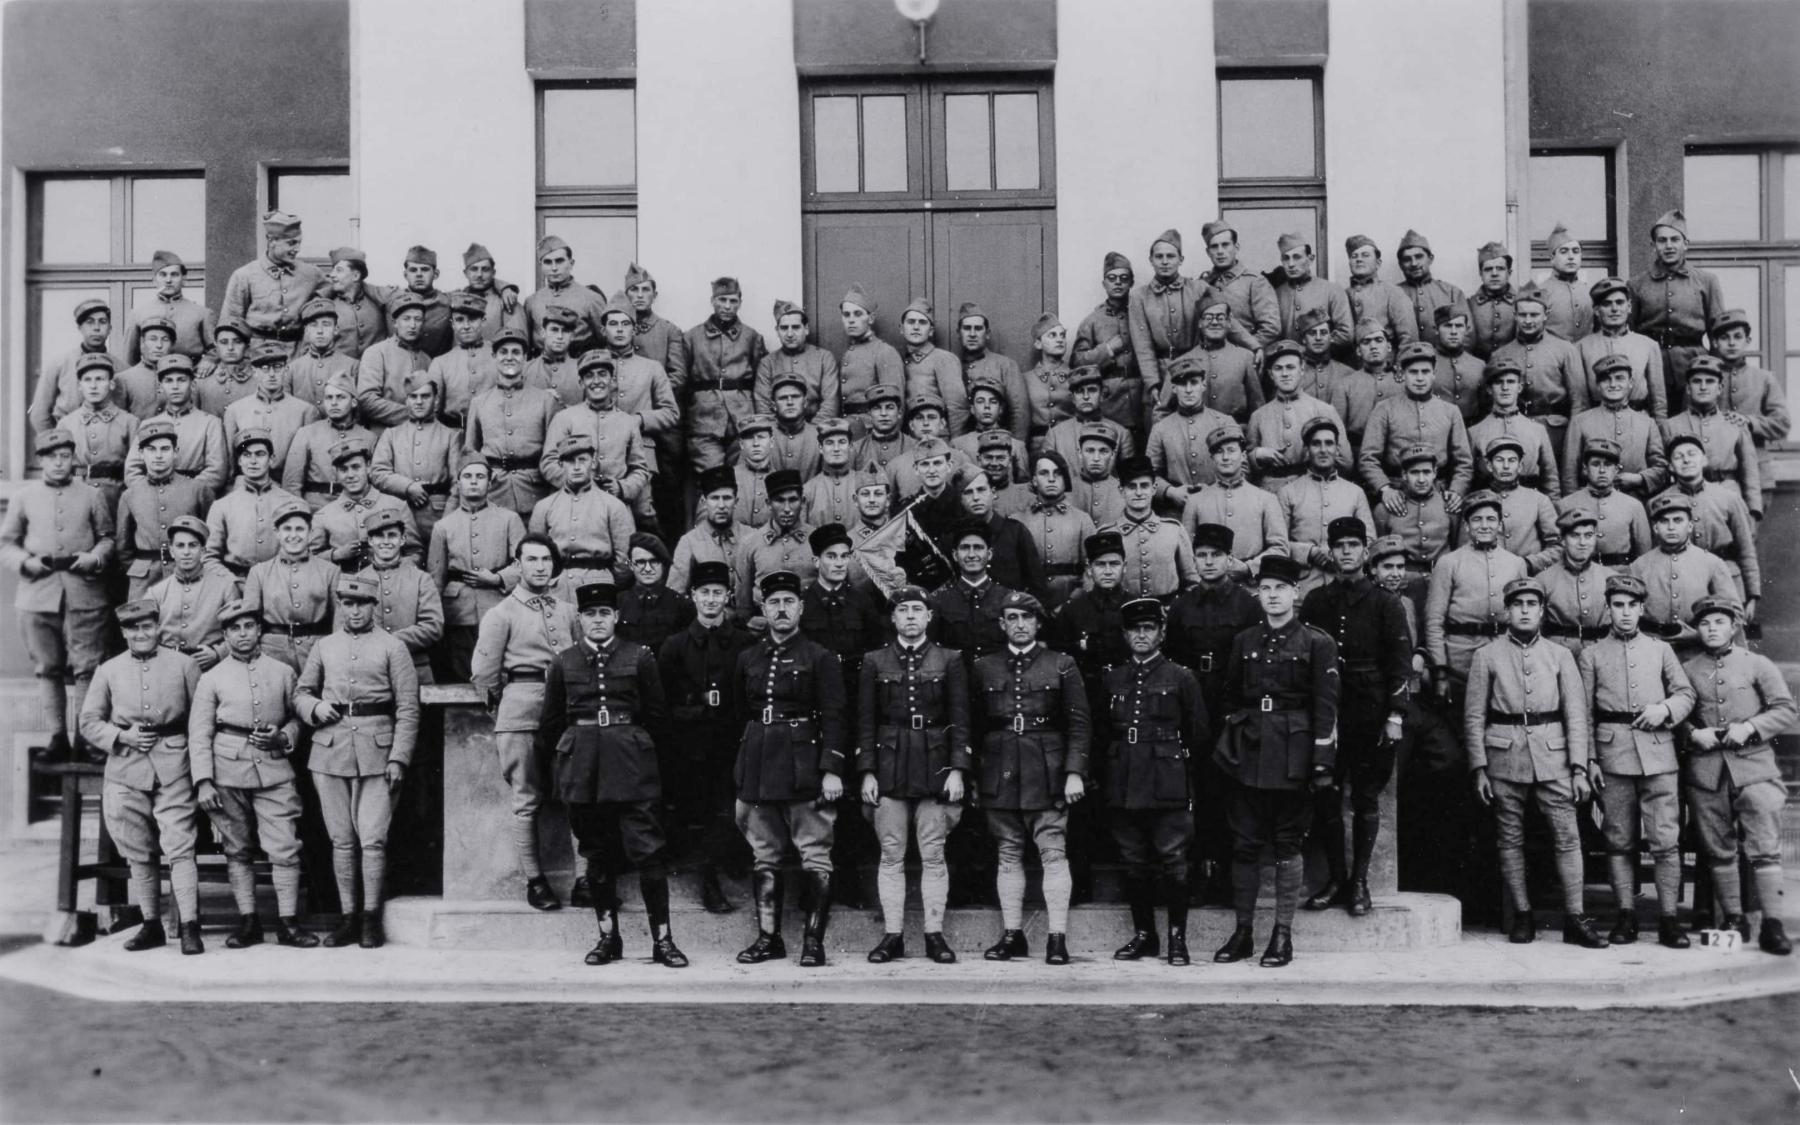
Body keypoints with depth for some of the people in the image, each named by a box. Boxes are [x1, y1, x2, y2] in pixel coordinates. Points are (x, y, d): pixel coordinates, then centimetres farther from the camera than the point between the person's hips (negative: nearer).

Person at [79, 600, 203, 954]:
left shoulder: (183, 665, 6)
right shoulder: (108, 671, 10)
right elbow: (89, 722, 11)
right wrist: (122, 736, -7)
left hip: (173, 768, -2)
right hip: (125, 771, 2)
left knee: (179, 846, -8)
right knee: (138, 852, 8)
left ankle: (189, 927, -7)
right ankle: (151, 924, 18)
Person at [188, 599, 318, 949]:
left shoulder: (283, 673, 10)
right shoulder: (211, 678, 6)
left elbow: (296, 719, 18)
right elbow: (199, 735, 2)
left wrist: (282, 736, -4)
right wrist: (203, 782, -6)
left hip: (274, 769, 0)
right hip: (228, 771, 0)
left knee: (285, 848, -6)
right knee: (238, 850, 6)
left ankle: (288, 923, 0)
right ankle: (248, 923, 14)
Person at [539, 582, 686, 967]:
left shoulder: (639, 657, 3)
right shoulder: (564, 662, 7)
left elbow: (658, 716, 8)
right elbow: (551, 723, 13)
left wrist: (639, 749, 6)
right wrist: (550, 763, 12)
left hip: (632, 765, -2)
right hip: (582, 769, 2)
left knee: (649, 851, -6)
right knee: (598, 856, 8)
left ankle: (662, 939, 0)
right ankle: (608, 938, 19)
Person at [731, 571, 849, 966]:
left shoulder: (819, 658, -2)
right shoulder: (747, 659, 12)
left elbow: (834, 718, -6)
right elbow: (739, 714, 17)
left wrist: (832, 769, -14)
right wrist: (741, 777, 16)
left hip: (804, 767, -4)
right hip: (758, 767, 5)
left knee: (815, 857, -2)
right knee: (765, 858, 9)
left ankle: (814, 940, 5)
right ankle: (768, 937, 17)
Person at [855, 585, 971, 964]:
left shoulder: (949, 661, 4)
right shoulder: (874, 662, 6)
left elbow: (960, 719, 2)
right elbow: (865, 721, 5)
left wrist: (958, 769, -7)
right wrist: (866, 772, -2)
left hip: (935, 765, -1)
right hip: (889, 766, 1)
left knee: (933, 855, 2)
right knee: (891, 856, 3)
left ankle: (934, 934, 9)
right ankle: (892, 935, 9)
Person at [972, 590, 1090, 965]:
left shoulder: (1062, 665, 4)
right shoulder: (984, 668, 10)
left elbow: (1079, 723, 1)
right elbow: (975, 725, 12)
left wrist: (1075, 772, -8)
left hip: (1047, 773, -2)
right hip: (1000, 773, 2)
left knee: (1052, 853, -5)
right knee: (1008, 854, 6)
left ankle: (1057, 938, -1)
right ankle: (1012, 936, 13)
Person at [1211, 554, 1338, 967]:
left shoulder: (1317, 643, -2)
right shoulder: (1243, 642, 10)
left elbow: (1326, 705, -5)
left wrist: (1322, 761, -10)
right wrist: (1226, 747, 9)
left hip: (1292, 757, -3)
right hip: (1249, 754, 3)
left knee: (1288, 844, 3)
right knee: (1244, 844, 5)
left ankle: (1283, 934, 12)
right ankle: (1242, 932, 13)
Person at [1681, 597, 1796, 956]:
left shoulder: (1757, 664, 6)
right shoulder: (1687, 670, 9)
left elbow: (1786, 710, 3)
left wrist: (1750, 727, -11)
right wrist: (1693, 732, -6)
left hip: (1753, 765, -2)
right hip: (1705, 769, 2)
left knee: (1764, 847, -7)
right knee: (1719, 849, 6)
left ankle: (1772, 924, -4)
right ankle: (1733, 919, 16)